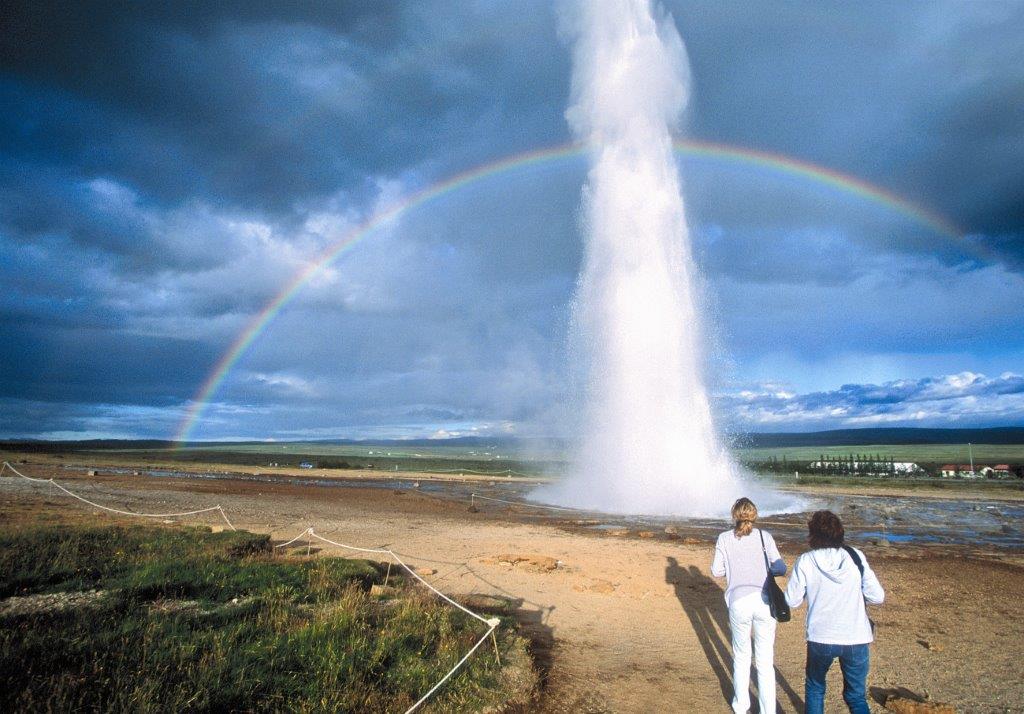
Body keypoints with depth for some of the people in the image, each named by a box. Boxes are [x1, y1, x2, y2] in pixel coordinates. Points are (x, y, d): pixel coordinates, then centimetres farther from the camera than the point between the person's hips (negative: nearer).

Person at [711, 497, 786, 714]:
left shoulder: (724, 539, 3)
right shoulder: (764, 537, 3)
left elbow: (716, 571, 5)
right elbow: (781, 569, 3)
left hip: (738, 602, 0)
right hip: (764, 601, 0)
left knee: (741, 656, 17)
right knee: (765, 661, 8)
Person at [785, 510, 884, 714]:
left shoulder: (805, 561, -12)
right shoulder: (856, 557, -7)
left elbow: (792, 601, -6)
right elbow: (877, 597, -5)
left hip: (820, 638, -1)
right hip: (856, 639, 1)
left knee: (815, 688, 23)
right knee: (857, 696, 18)